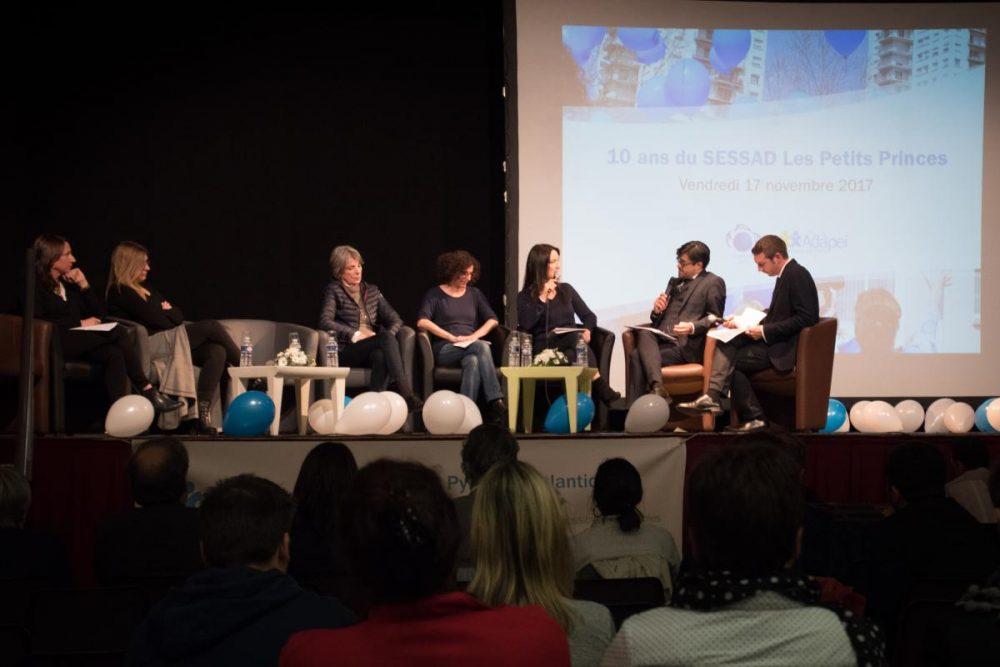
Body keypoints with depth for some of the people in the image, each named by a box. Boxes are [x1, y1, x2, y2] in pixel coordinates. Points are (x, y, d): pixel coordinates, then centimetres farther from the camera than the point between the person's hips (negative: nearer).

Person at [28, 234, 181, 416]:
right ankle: (148, 391, -22)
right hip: (54, 342, -7)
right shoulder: (35, 284, 2)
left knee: (114, 354, -26)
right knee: (119, 332, -24)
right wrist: (80, 323, -13)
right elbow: (38, 321, -14)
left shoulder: (68, 283, 23)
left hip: (79, 338, 7)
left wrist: (84, 285, 8)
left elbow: (99, 312, 21)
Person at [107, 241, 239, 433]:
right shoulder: (120, 292, -3)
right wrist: (170, 315, 9)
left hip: (169, 340, 9)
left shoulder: (145, 289, 26)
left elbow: (178, 315, 18)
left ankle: (203, 415, -24)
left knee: (217, 352, -18)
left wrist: (168, 313, -5)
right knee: (211, 327, -18)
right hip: (151, 344, -9)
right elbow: (158, 320, -11)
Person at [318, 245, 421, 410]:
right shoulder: (334, 290, 8)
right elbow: (325, 321, -8)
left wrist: (388, 337, -5)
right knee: (386, 338, -33)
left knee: (381, 356, -36)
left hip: (374, 349, 4)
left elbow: (395, 319, 17)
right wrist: (355, 335, -16)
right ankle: (406, 395, -45)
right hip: (347, 352, -4)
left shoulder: (371, 290, 22)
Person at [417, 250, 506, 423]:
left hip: (471, 347, 4)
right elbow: (422, 322, -9)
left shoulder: (474, 294, 21)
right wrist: (452, 337, -15)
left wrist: (474, 336, -7)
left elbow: (493, 320, 12)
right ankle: (496, 401, -43)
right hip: (445, 350, -4)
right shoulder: (435, 294, 8)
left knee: (473, 361, -36)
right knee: (482, 347, -34)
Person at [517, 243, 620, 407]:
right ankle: (602, 389, -44)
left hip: (572, 344, 4)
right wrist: (543, 298, -9)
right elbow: (525, 324, -11)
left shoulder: (566, 290, 23)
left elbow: (589, 316, 17)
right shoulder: (525, 297, 9)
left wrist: (587, 330, -5)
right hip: (545, 349, -3)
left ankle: (601, 391, -47)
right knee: (575, 336, -35)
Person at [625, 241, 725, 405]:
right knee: (643, 333, -30)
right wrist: (657, 311, 5)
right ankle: (657, 386, -43)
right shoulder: (674, 282, 28)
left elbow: (715, 318, 0)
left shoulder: (713, 283, 7)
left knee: (637, 356, -26)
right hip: (661, 340, 6)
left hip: (686, 347, -6)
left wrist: (693, 327, -17)